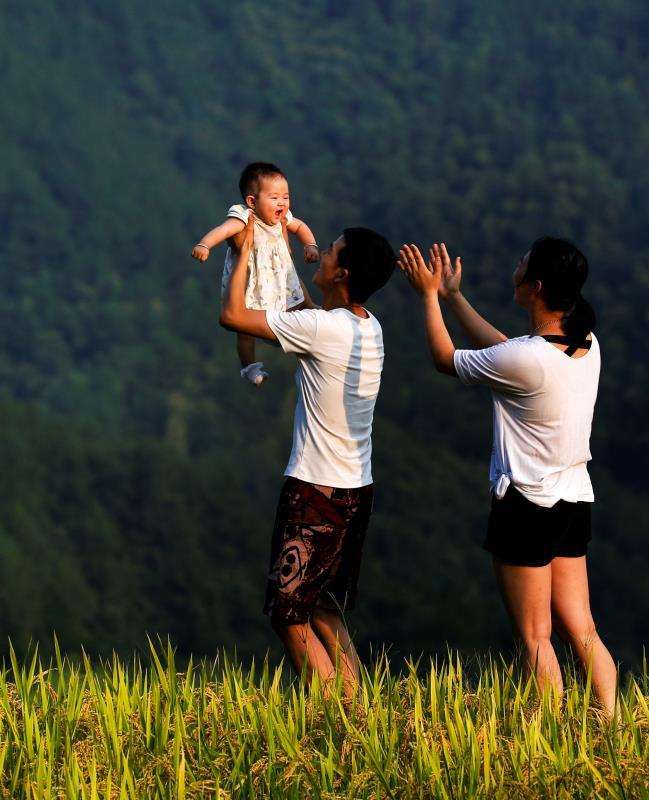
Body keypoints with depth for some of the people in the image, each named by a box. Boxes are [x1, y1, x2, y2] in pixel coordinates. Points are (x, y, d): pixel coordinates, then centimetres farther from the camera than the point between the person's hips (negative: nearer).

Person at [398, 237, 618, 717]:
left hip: (526, 506, -7)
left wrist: (430, 296, 7)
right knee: (581, 632, 11)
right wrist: (454, 297, 25)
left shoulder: (525, 359, -23)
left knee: (535, 637, 2)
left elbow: (446, 360, -5)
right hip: (574, 502, 7)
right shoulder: (586, 344, 0)